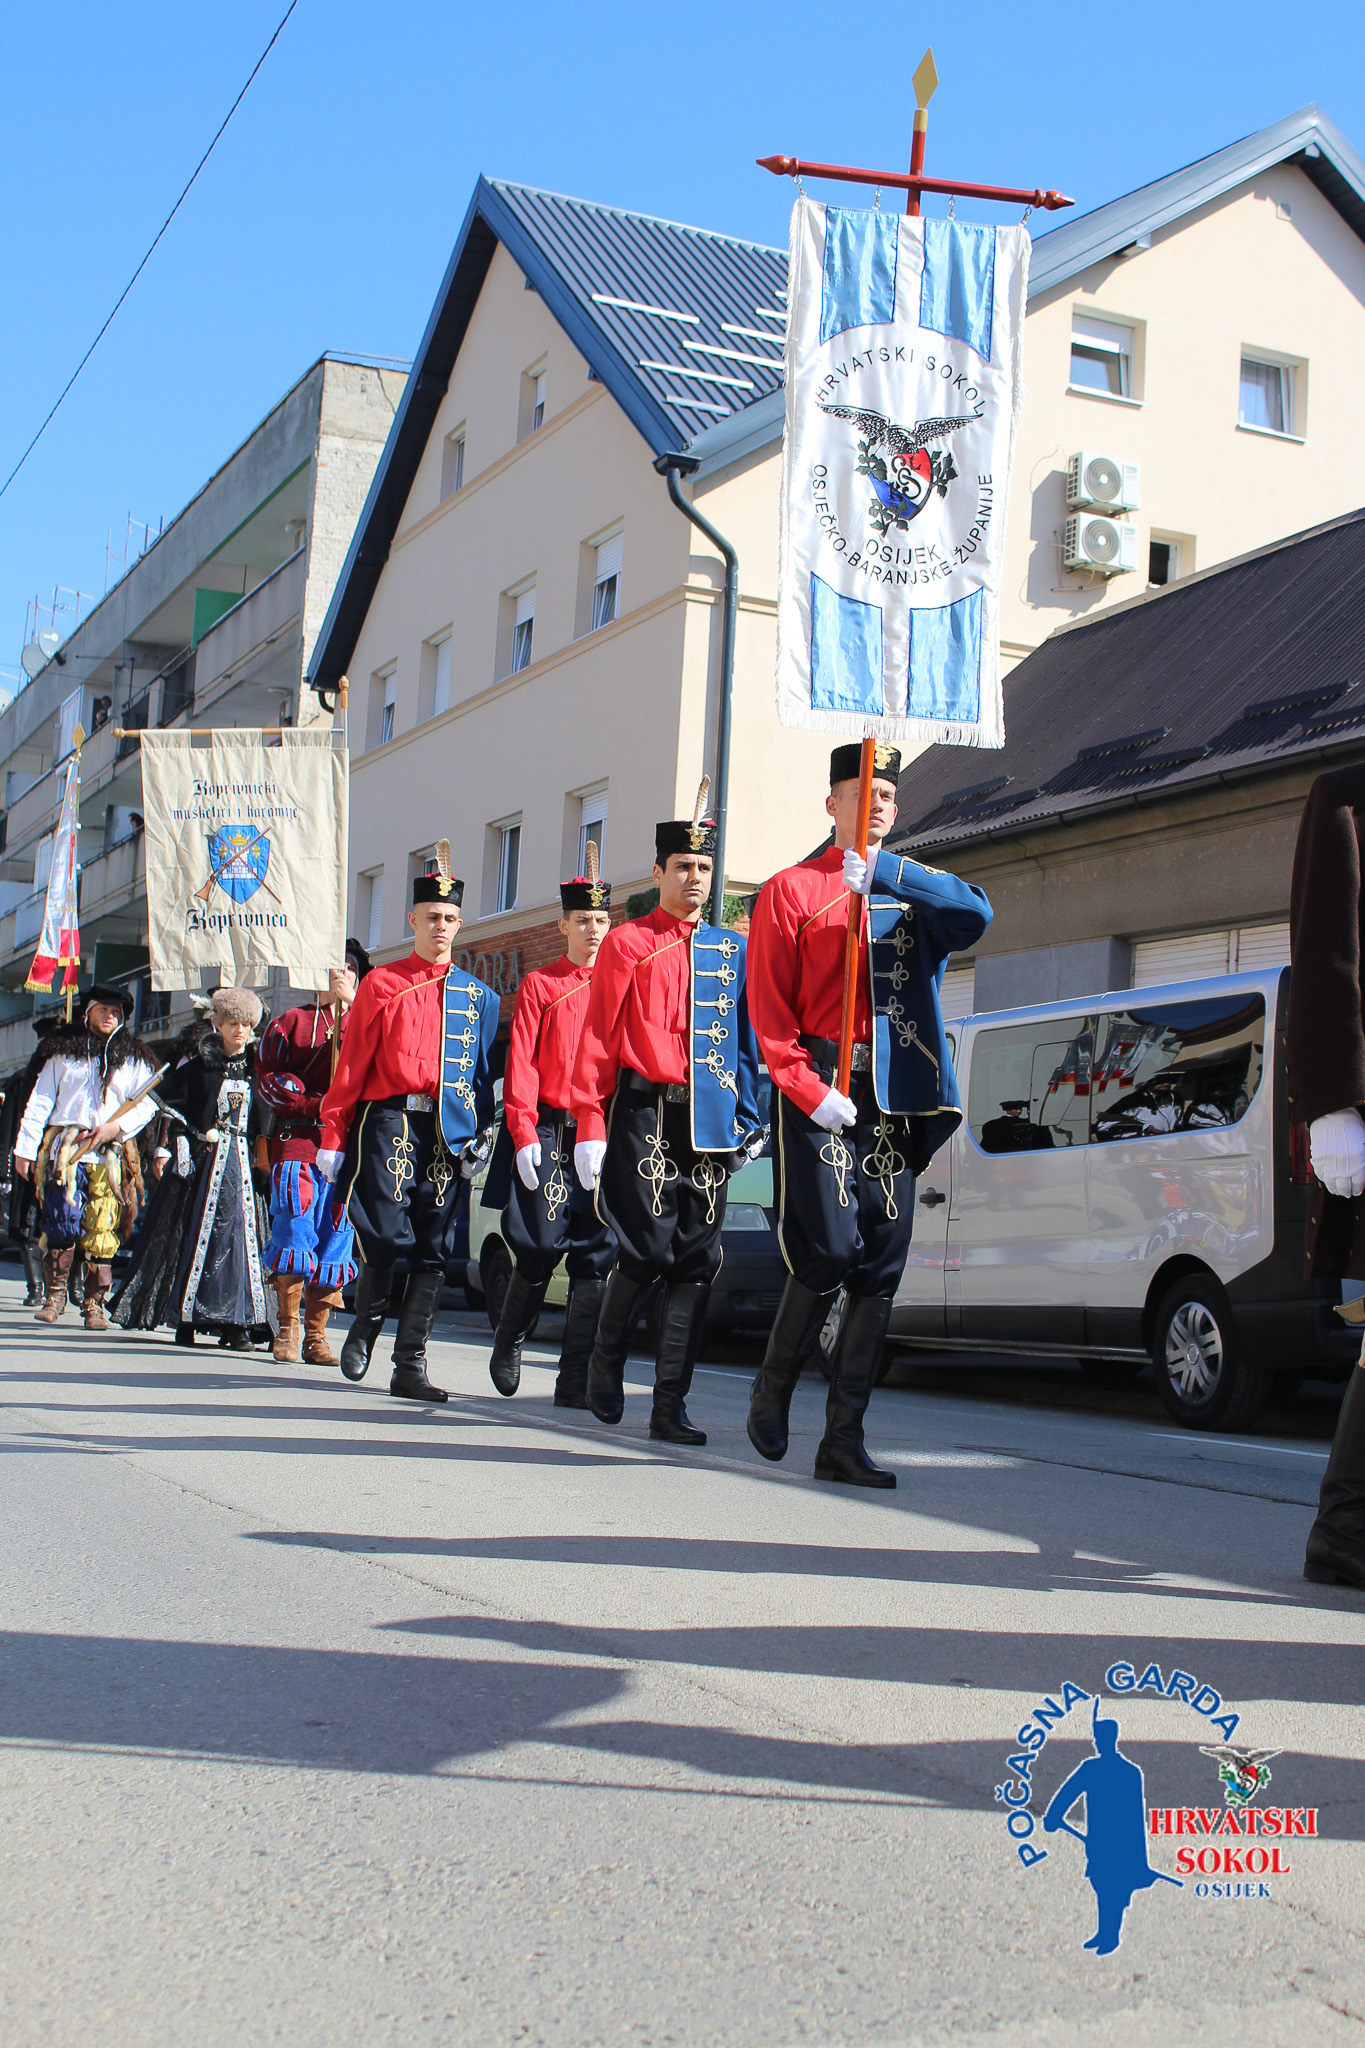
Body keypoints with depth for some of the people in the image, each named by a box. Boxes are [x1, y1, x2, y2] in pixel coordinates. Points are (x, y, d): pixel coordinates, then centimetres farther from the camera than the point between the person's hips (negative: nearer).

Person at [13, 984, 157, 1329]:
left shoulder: (134, 1059, 16)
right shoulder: (64, 1053, 15)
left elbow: (147, 1104, 8)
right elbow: (40, 1103, 13)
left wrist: (117, 1126, -9)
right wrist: (25, 1148, 6)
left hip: (109, 1155, 0)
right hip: (64, 1149, 0)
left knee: (102, 1232, -6)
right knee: (62, 1222, -12)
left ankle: (95, 1304, -1)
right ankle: (54, 1295, 3)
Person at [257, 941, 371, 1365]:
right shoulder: (290, 1022, 16)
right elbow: (269, 1078, 5)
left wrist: (351, 1005, -7)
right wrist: (315, 1103, -10)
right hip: (297, 1141, -2)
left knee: (335, 1237, -1)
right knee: (294, 1230, -11)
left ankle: (316, 1336, 5)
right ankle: (287, 1329, -2)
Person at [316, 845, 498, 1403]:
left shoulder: (477, 995, 14)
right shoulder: (381, 984, 6)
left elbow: (483, 1071, 14)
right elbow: (351, 1065, 3)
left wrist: (482, 1135, 2)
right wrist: (333, 1137, -2)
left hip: (449, 1131, 3)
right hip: (389, 1123, -3)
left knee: (433, 1251, 0)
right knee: (384, 1236, -10)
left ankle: (410, 1366, 6)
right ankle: (366, 1326, 18)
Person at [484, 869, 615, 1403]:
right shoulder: (539, 984, 6)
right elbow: (521, 1065, 0)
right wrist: (524, 1134, -10)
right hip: (550, 1134, -2)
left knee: (595, 1256, -2)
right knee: (540, 1250, -2)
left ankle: (576, 1382, 2)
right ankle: (508, 1344, 25)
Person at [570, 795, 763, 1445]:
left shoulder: (730, 951, 15)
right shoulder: (627, 943, 4)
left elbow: (747, 1041, 17)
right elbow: (597, 1039, -1)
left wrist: (750, 1119, 9)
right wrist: (589, 1125, -7)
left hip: (710, 1123, 4)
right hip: (645, 1115, -4)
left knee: (697, 1260, -1)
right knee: (648, 1251, -9)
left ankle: (670, 1407, 3)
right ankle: (605, 1362, 19)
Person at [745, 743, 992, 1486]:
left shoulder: (914, 890, 15)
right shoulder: (790, 890, 6)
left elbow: (975, 914, -8)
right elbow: (769, 1007, -1)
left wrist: (883, 870, -17)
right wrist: (811, 1091, -13)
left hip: (895, 1101, 4)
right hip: (821, 1096, -4)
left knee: (880, 1270, 1)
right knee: (828, 1255, -12)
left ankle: (843, 1440, 7)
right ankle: (773, 1389, 14)